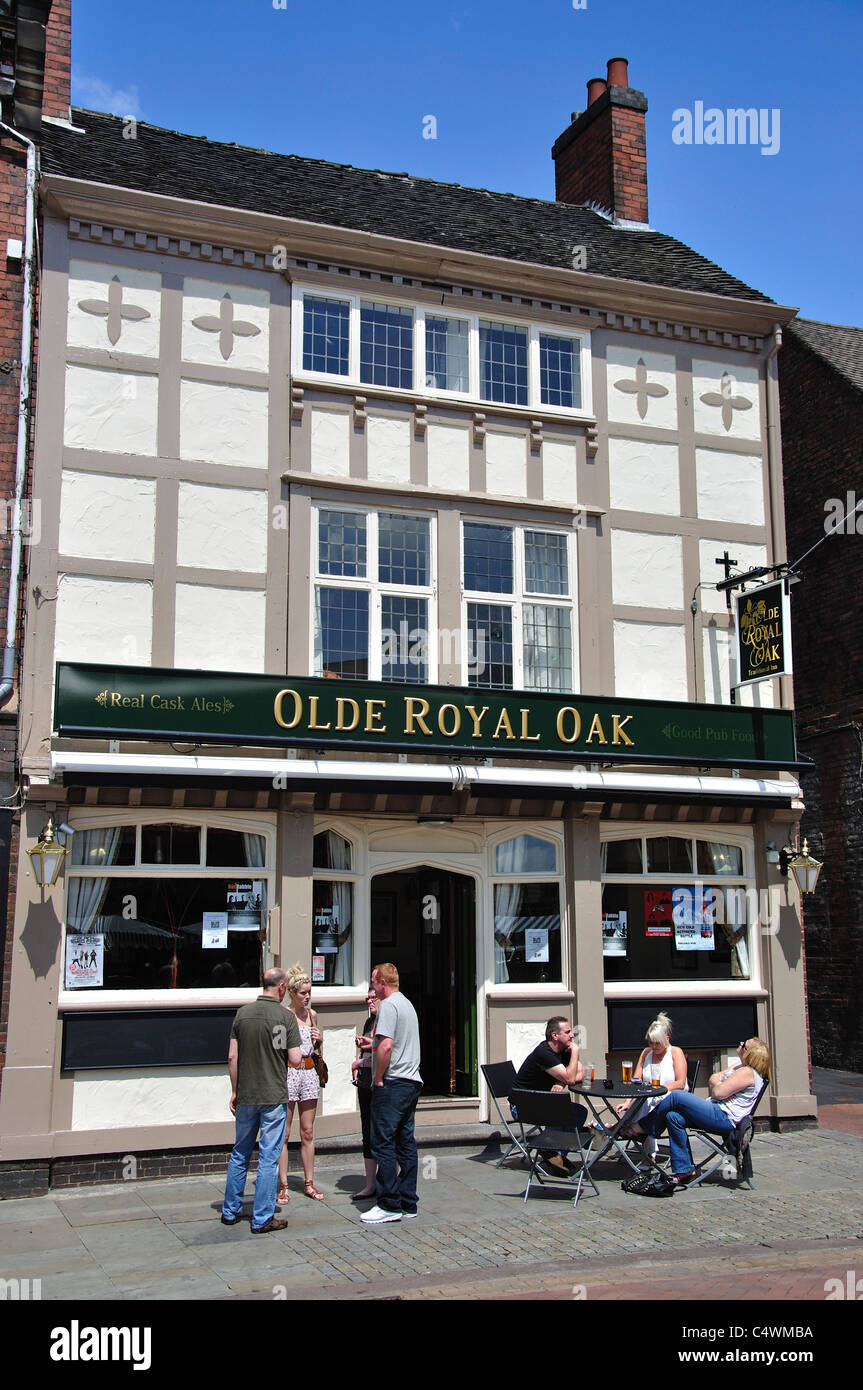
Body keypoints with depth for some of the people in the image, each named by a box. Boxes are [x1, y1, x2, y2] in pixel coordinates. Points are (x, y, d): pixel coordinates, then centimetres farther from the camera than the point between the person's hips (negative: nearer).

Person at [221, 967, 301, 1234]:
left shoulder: (243, 1013, 0)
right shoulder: (286, 1017, -10)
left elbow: (232, 1057, 0)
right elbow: (295, 1059, -12)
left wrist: (235, 1091, 9)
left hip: (246, 1096, 4)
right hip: (274, 1097, -4)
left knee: (240, 1154, 17)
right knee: (268, 1158, 3)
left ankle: (230, 1211, 25)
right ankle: (262, 1219, 6)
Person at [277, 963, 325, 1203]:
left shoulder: (312, 1015, 12)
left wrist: (320, 1039, 3)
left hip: (309, 1073, 5)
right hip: (287, 1073, -5)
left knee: (308, 1132, 9)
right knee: (284, 1133, -2)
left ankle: (309, 1183, 16)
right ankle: (283, 1186, 4)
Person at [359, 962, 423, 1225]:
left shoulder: (388, 1005, -11)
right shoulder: (407, 1004, 19)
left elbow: (386, 1046, -22)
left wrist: (378, 1079, -14)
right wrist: (373, 1044, 28)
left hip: (392, 1083, -10)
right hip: (412, 1082, 10)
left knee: (383, 1143, -6)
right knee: (406, 1142, 10)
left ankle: (389, 1205, -6)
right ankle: (408, 1203, 13)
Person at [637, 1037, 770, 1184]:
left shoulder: (747, 1072, -15)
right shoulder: (739, 1066, 16)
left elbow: (718, 1093, -19)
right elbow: (713, 1078, 20)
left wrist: (715, 1083, 2)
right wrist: (715, 1081, -3)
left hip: (724, 1118, -10)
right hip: (718, 1113, 10)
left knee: (676, 1096, -15)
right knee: (673, 1117, -4)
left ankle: (645, 1127, 3)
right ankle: (684, 1170, -1)